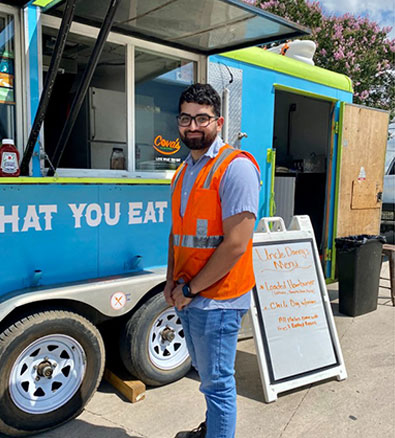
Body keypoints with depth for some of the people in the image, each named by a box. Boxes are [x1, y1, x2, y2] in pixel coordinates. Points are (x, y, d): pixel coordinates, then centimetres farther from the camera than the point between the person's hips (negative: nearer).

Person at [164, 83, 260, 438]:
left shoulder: (235, 167, -15)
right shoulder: (183, 172, 11)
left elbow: (236, 244, -21)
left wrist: (191, 288, -15)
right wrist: (172, 281, 5)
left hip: (217, 300, -8)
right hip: (187, 298, 8)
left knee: (217, 382, 5)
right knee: (206, 374, 25)